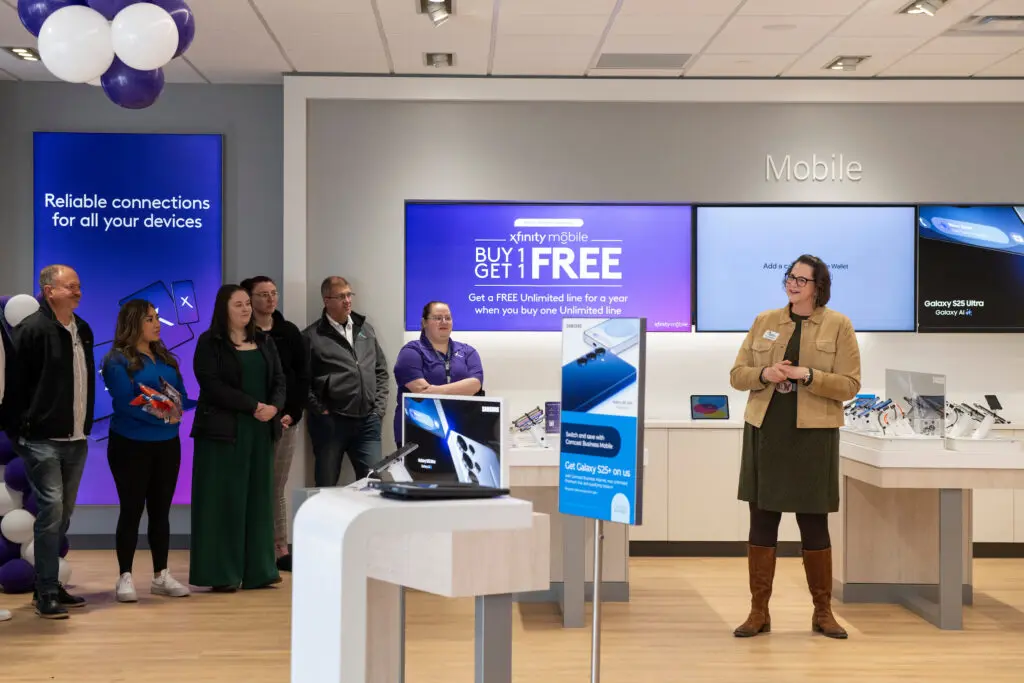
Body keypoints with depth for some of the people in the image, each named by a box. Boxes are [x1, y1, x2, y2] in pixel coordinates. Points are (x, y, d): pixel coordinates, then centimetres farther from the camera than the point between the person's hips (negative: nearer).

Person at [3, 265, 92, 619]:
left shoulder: (82, 330, 12)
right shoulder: (32, 329, -11)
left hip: (76, 440, 7)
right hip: (42, 439, -7)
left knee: (62, 514, 12)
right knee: (51, 509, -11)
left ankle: (50, 586, 22)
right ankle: (46, 594, -4)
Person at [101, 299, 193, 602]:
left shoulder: (166, 358, 12)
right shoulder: (118, 361, -8)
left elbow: (182, 396, 8)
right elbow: (125, 403, -17)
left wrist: (177, 410, -14)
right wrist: (163, 417, -21)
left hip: (167, 444, 6)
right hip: (131, 445, -5)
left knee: (161, 510, 9)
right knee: (132, 510, -1)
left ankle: (161, 575, 16)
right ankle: (125, 577, 8)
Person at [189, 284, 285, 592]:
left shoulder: (264, 342, 14)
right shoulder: (209, 343, -3)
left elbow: (279, 379, 8)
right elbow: (212, 385, -14)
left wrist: (274, 406, -12)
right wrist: (253, 406, -18)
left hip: (261, 431, 6)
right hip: (223, 430, -5)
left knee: (258, 497, 7)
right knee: (224, 499, -3)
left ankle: (257, 570, 13)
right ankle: (221, 573, 3)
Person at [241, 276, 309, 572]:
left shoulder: (289, 332, 8)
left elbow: (302, 376, 8)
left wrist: (294, 412, -3)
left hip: (285, 419, 4)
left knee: (277, 489, 9)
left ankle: (280, 550, 13)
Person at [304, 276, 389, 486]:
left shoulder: (366, 329, 13)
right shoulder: (312, 336, -3)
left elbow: (381, 370, 17)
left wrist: (379, 407, 7)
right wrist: (320, 411, -10)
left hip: (368, 421, 4)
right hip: (330, 422, -4)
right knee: (327, 487, 7)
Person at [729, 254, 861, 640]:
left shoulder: (838, 326, 1)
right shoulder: (764, 322, 9)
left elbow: (850, 385, -4)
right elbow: (737, 374, 9)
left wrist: (808, 376, -18)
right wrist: (764, 374, -12)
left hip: (813, 435, -3)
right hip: (765, 433, 3)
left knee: (814, 524, 4)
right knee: (761, 521, 5)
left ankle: (823, 612, 19)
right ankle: (759, 611, 14)